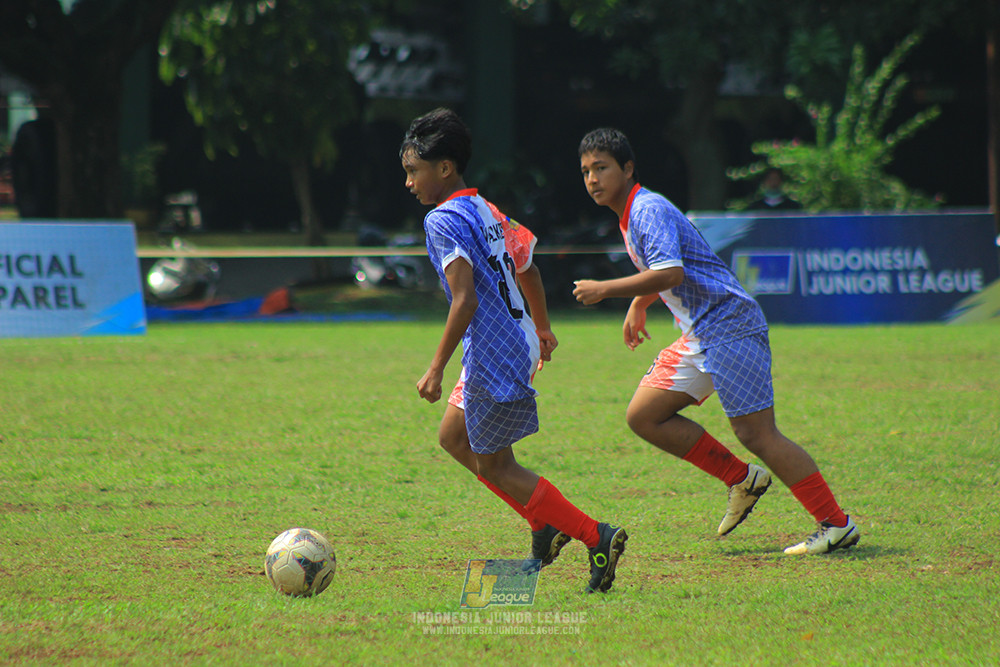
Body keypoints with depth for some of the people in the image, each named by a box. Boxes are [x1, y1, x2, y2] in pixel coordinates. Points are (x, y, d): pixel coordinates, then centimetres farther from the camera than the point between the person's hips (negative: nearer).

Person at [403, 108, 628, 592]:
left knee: (494, 465, 0)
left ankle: (597, 538, -5)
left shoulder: (444, 220, -15)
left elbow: (465, 300, -24)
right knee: (453, 436, 21)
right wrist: (542, 330, 39)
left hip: (492, 355, -10)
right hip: (519, 344, 10)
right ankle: (546, 522, 18)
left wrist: (437, 368, -21)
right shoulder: (487, 212, 13)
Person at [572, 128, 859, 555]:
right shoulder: (630, 215, 17)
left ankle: (836, 525, -5)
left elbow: (670, 273, -27)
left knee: (757, 435, -11)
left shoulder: (649, 209, -14)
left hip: (729, 325, -10)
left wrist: (605, 290, -21)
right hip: (700, 335, 10)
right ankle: (741, 480, 12)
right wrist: (637, 305, 30)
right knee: (643, 416, 6)